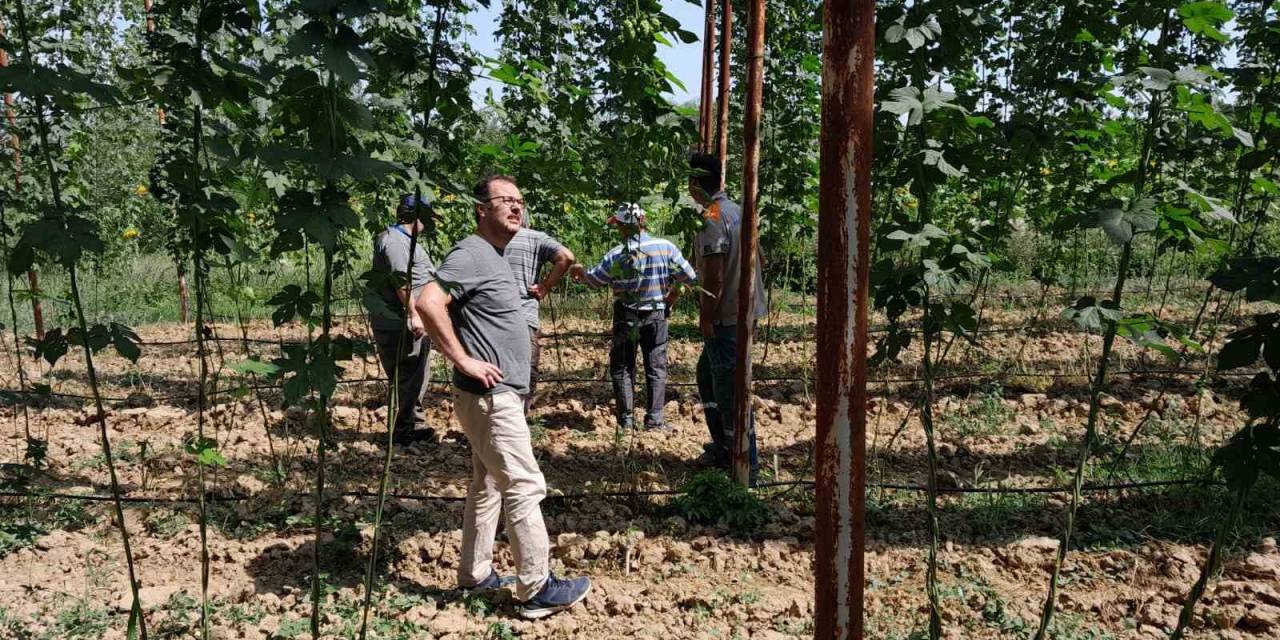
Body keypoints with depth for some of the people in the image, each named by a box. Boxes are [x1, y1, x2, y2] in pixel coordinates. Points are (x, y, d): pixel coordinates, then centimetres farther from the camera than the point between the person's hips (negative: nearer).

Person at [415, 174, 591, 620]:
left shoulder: (494, 256, 15)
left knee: (488, 485, 16)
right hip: (491, 396, -10)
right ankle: (538, 589, 3)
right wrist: (464, 360, -25)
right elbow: (428, 302, -28)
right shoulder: (471, 253, -16)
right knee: (524, 486, -5)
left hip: (499, 395, 10)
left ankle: (475, 574, 27)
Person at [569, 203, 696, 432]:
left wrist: (580, 271, 20)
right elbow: (689, 276, -5)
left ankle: (626, 420, 10)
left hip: (626, 317, -1)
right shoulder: (665, 248, -10)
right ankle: (654, 420, 6)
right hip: (656, 316, 1)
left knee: (622, 368, 11)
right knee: (656, 366, 9)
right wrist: (673, 293, 13)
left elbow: (593, 280, -1)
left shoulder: (616, 255, -14)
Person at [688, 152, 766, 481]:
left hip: (725, 315, -10)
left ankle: (746, 465, 4)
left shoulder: (712, 217, -16)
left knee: (730, 389, -3)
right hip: (745, 309, 10)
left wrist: (706, 316, -16)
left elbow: (714, 273, -22)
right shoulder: (736, 209, 13)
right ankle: (723, 448, 28)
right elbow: (756, 257, 18)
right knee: (707, 374, 22)